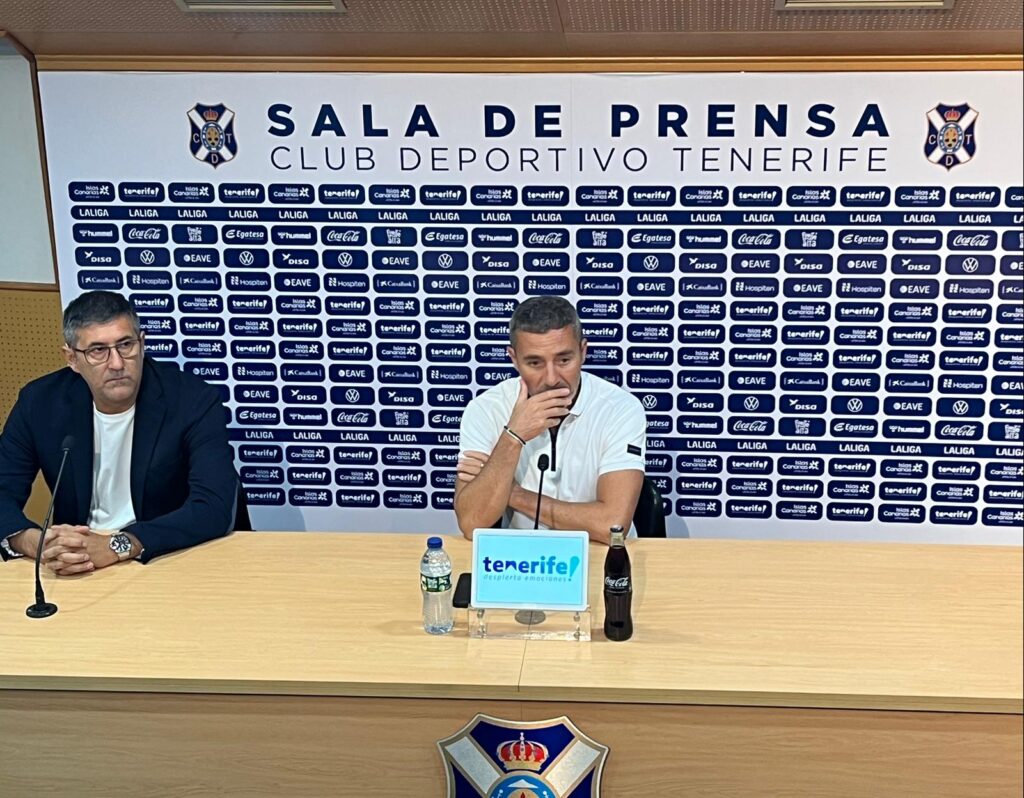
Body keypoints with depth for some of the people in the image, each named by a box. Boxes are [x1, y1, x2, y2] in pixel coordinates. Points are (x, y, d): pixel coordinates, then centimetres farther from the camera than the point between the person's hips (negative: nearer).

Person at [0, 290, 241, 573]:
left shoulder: (195, 401, -14)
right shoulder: (39, 403, -3)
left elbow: (215, 507, -22)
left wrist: (118, 545, -31)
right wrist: (33, 542, -24)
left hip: (169, 560, -2)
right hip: (76, 568, 2)